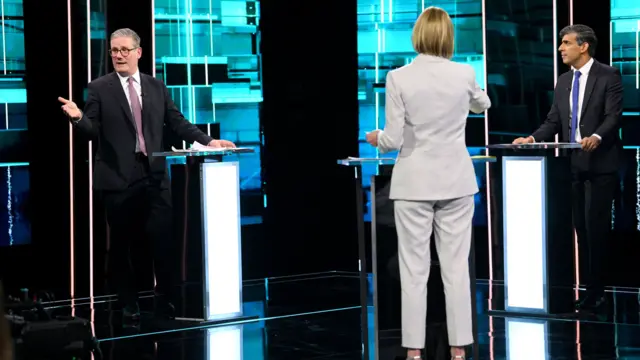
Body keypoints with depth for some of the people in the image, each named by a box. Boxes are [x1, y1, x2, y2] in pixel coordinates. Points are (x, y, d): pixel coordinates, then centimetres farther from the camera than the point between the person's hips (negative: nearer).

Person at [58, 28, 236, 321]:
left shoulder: (156, 87, 11)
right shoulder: (99, 89, 2)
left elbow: (177, 122, 12)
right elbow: (93, 131, -3)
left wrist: (207, 141, 3)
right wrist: (78, 118, -23)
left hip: (153, 174, 2)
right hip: (118, 177, -2)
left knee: (164, 237, -4)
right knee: (121, 243, 5)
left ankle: (165, 300, 7)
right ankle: (129, 304, 16)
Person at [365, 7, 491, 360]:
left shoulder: (399, 78, -10)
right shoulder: (464, 74, -3)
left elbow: (393, 141, -10)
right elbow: (482, 105, 21)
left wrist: (376, 139, 13)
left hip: (414, 183, -2)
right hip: (456, 182, 2)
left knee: (414, 270, 3)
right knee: (456, 268, 6)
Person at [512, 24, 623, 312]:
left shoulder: (608, 76, -4)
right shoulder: (563, 82, 15)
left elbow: (613, 116, -13)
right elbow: (553, 122, 13)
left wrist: (597, 137, -31)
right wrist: (533, 139, -3)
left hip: (600, 162, -6)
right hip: (572, 164, 7)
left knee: (596, 227, -8)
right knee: (581, 227, 8)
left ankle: (594, 293, -5)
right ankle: (594, 287, 14)